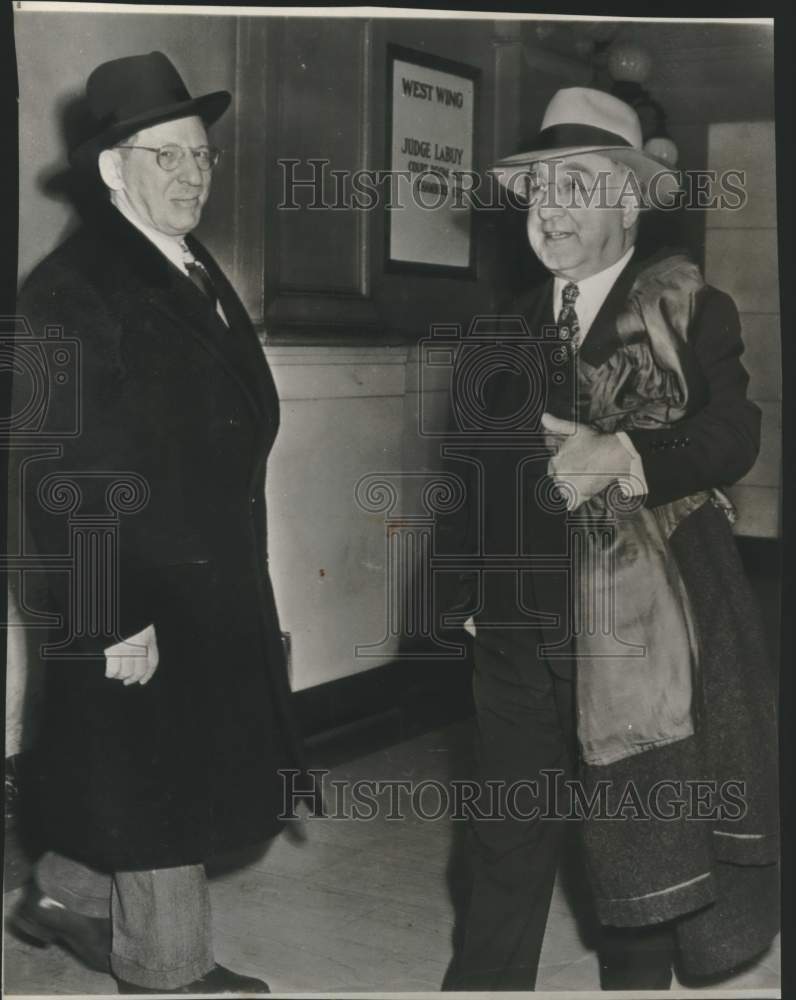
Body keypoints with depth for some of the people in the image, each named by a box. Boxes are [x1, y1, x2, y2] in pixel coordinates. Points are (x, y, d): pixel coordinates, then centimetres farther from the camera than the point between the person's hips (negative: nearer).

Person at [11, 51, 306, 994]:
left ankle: (65, 897, 40)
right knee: (157, 788, 6)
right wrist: (108, 619, -22)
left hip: (217, 590, 9)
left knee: (162, 777, 20)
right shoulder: (71, 291, -17)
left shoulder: (197, 275, 12)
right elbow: (64, 477, -21)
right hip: (136, 605, -9)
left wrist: (241, 581, 17)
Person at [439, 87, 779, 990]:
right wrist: (461, 591, 7)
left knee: (641, 847, 10)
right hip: (518, 622, 4)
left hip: (641, 623, -3)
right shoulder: (510, 331, 11)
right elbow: (475, 467, 13)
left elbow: (731, 435, -16)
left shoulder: (691, 311, -2)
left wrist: (622, 454, -32)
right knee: (507, 842, 11)